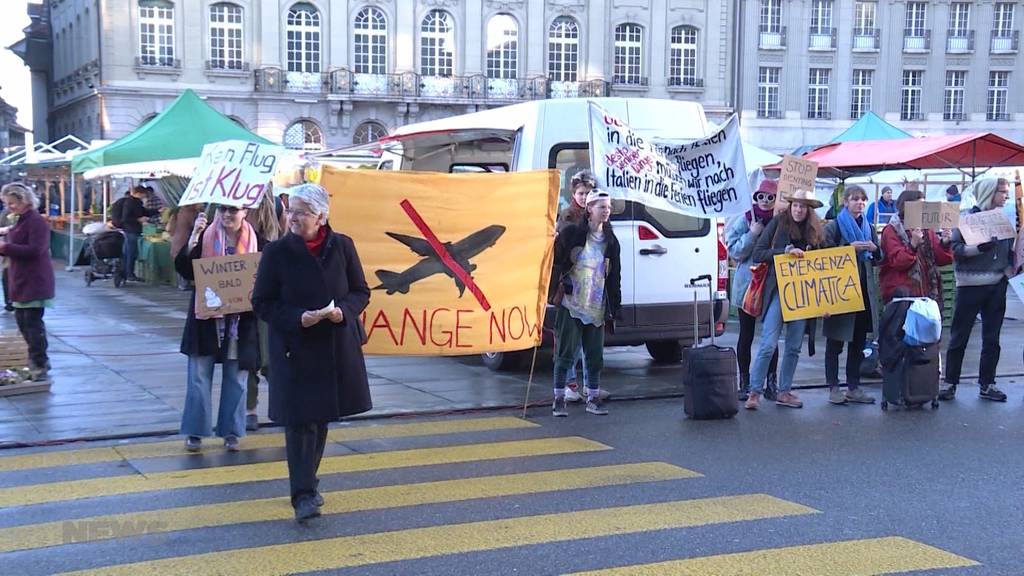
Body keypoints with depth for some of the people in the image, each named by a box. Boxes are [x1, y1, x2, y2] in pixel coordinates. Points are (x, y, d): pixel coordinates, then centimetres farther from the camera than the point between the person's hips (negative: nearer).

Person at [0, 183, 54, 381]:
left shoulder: (36, 222, -15)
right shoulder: (19, 221, 15)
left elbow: (35, 250, -23)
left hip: (34, 282, -10)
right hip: (20, 281, 10)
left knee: (33, 322, -8)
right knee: (23, 321, 14)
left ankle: (39, 365, -2)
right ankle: (39, 360, 25)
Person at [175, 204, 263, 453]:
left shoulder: (255, 240, 0)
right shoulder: (205, 236, -2)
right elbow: (184, 269, -11)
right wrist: (193, 239, -23)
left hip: (240, 321, 1)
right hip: (206, 318, 0)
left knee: (236, 378, 7)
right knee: (199, 375, 4)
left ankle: (231, 432, 18)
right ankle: (195, 431, 14)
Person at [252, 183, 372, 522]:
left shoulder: (342, 247, -1)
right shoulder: (277, 252, -6)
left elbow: (361, 293, 6)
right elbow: (262, 303, -3)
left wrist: (343, 311, -15)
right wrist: (298, 317, -18)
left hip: (337, 347, 3)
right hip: (294, 348, -3)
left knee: (321, 418, 14)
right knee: (299, 421, -7)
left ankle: (307, 482, 31)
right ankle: (303, 496, -3)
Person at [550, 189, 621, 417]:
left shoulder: (611, 241, 10)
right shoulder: (572, 234, -2)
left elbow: (615, 278, 13)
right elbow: (555, 261, 0)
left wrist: (613, 308, 10)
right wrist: (561, 282, -11)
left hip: (597, 308, 4)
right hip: (571, 304, -4)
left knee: (595, 355, 7)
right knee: (566, 353, -3)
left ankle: (593, 398, 18)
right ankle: (559, 399, 4)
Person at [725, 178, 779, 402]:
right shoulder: (743, 221, -1)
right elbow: (734, 251, -6)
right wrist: (752, 234, -15)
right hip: (747, 286, 0)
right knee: (746, 335, 7)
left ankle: (772, 383, 14)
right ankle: (744, 383, 16)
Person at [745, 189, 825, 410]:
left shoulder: (815, 231, 10)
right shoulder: (777, 224, -1)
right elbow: (758, 254, -4)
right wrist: (786, 250, -16)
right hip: (778, 290, -4)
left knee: (794, 346, 8)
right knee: (768, 344, -9)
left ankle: (784, 392, 17)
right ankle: (754, 392, -3)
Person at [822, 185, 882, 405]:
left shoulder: (869, 227, 14)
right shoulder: (833, 227, -3)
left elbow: (878, 260, 18)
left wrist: (875, 250, -4)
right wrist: (850, 247, -18)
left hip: (864, 289, 6)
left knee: (859, 341, 8)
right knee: (835, 342, -1)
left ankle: (854, 387, 15)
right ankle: (833, 387, 6)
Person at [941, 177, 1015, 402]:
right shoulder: (966, 217, -6)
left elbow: (1010, 251, 17)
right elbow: (955, 249, -11)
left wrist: (1009, 272, 5)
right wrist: (979, 247, -24)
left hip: (997, 286, 5)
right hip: (970, 285, -5)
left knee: (992, 338, 9)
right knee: (959, 337, 2)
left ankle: (987, 384, 18)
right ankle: (949, 383, 10)